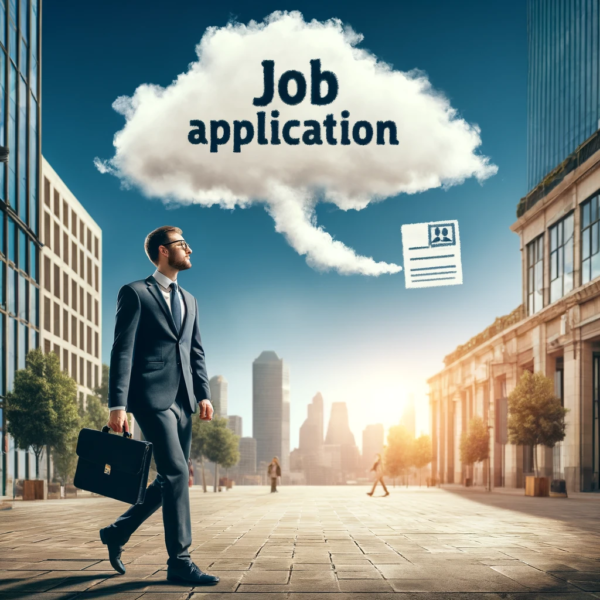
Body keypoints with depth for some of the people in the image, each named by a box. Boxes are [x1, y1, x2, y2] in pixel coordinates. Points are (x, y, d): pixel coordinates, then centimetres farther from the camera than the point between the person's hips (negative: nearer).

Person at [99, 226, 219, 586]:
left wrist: (204, 394, 4)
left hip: (182, 400, 7)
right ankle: (180, 563, -5)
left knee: (172, 479, 9)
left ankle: (118, 532, 26)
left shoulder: (189, 300, 22)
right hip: (152, 396, -7)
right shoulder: (135, 293, 0)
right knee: (176, 474, -12)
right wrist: (118, 404, -14)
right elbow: (123, 351, -7)